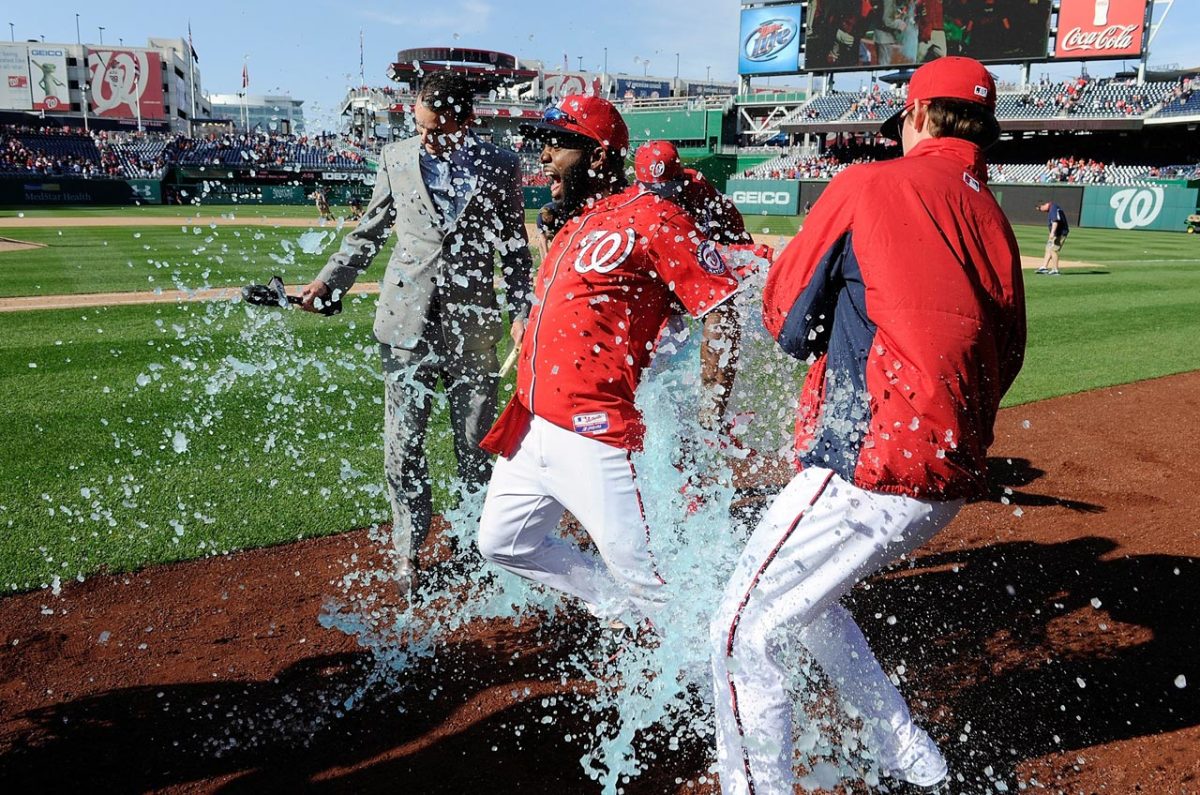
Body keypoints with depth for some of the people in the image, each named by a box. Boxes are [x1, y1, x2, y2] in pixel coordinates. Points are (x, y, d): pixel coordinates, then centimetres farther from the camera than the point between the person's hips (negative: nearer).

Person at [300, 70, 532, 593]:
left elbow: (515, 247, 7)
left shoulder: (501, 167, 1)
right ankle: (408, 551, 20)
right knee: (403, 446, 4)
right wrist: (330, 281, 3)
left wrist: (520, 310, -1)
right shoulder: (396, 157, 4)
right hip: (407, 320, 1)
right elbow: (369, 232, 12)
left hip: (473, 324, 0)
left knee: (475, 445, 9)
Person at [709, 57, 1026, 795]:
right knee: (804, 598, 26)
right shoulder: (996, 220, 13)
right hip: (953, 478, 8)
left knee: (744, 630, 1)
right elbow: (1005, 356, 16)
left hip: (871, 471, -8)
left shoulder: (870, 185, -4)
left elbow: (785, 319, 1)